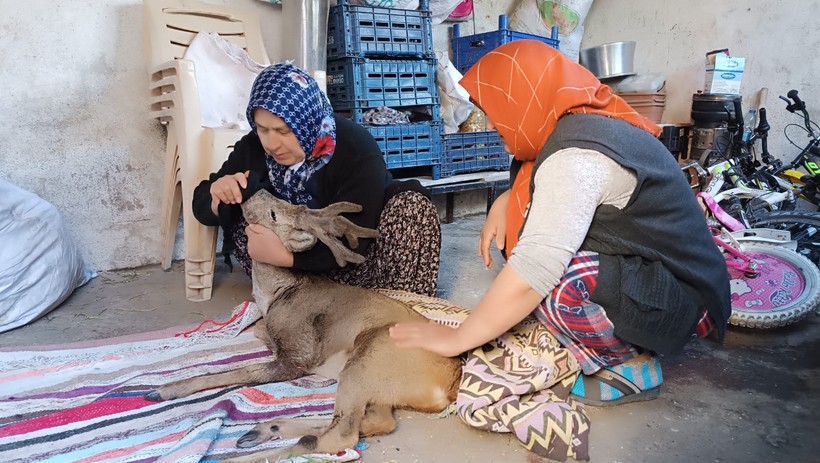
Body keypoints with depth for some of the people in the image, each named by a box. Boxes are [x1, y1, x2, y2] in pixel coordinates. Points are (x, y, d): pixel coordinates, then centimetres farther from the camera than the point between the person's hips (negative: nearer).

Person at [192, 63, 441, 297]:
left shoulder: (357, 151, -26)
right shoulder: (253, 146, -11)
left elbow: (354, 242, -28)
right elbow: (202, 206, -3)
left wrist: (284, 255, -40)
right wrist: (219, 196, -27)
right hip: (305, 263, 4)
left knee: (413, 207, -30)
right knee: (237, 215, -17)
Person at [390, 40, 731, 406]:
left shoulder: (576, 156, -27)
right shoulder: (588, 123, 3)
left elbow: (531, 276, -32)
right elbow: (533, 188, 22)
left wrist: (456, 338, -20)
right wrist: (503, 202, 0)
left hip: (681, 303, -10)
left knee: (552, 280, -34)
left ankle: (631, 365, -5)